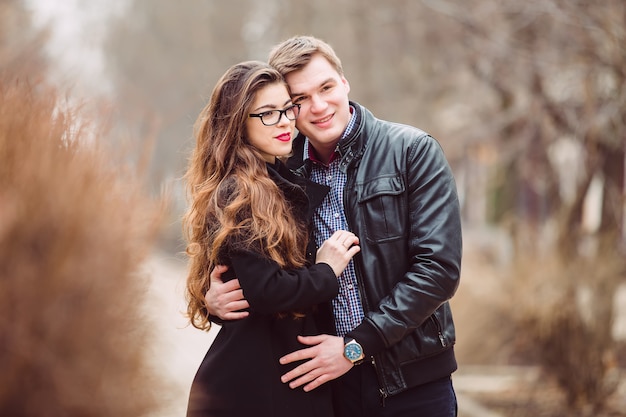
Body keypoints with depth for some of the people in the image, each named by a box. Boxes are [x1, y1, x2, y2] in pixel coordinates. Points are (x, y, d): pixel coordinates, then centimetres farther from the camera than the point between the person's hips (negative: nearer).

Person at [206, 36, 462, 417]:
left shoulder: (413, 151, -6)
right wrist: (215, 299, -7)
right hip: (325, 379, 3)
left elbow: (439, 267, -13)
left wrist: (355, 346, -16)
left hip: (412, 382, -3)